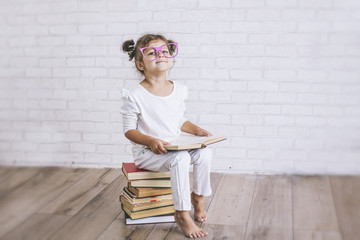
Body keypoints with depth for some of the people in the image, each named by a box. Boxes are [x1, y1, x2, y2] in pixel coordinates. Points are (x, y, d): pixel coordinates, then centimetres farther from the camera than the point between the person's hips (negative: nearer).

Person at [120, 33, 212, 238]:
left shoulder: (179, 90, 5)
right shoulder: (135, 96, -13)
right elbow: (129, 130, -10)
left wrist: (196, 130, -2)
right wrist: (151, 141, -25)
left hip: (175, 147, 5)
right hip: (147, 152, -5)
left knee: (205, 153, -19)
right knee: (180, 159, -32)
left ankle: (198, 197, 5)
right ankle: (182, 214, -19)